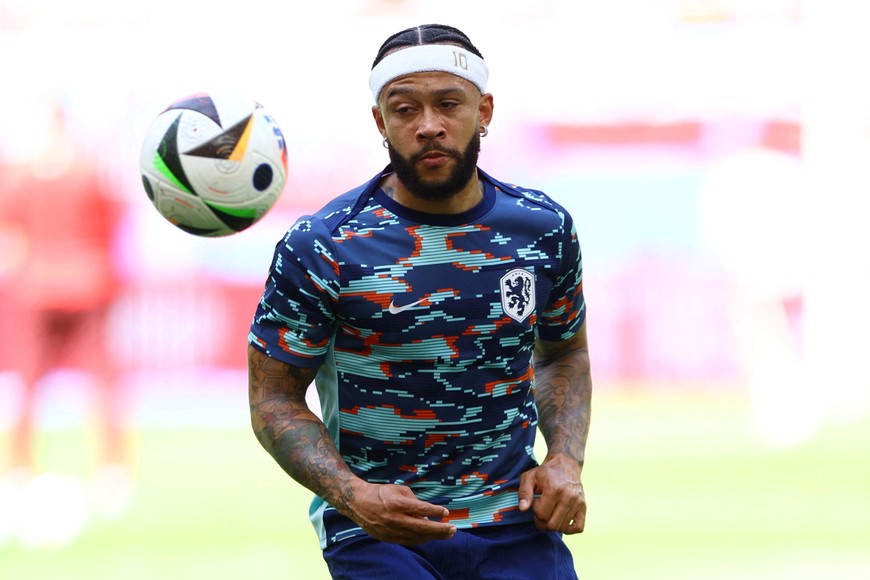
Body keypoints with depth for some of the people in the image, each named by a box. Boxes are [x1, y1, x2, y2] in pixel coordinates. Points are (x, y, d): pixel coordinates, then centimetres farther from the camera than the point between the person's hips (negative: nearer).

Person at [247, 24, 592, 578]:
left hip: (513, 518, 4)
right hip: (376, 530, -4)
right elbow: (275, 399, -3)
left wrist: (566, 459, 4)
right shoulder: (319, 247, -7)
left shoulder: (545, 228, 5)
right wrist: (354, 496, -18)